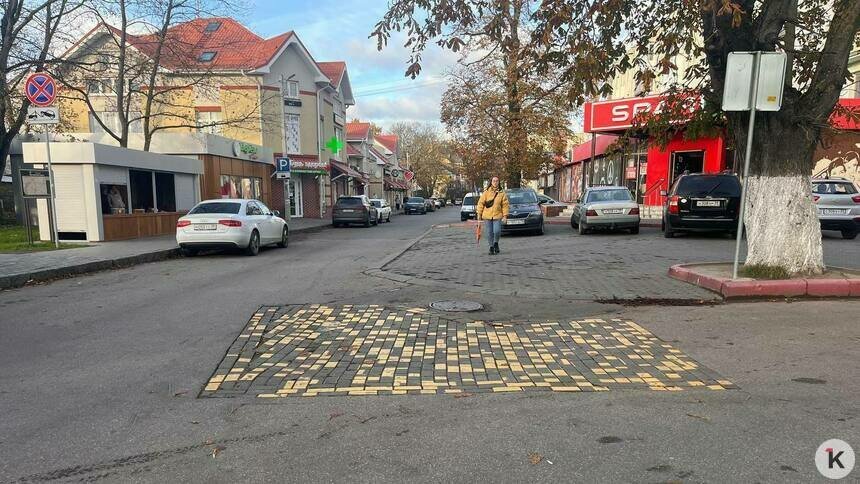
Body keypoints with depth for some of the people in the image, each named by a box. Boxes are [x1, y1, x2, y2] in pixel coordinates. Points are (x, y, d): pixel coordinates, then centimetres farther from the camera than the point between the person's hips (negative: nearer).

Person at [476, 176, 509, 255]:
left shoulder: (502, 193, 4)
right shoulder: (486, 192, 3)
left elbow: (505, 204, 3)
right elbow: (481, 203, 4)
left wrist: (505, 215, -4)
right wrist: (479, 214, 0)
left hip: (497, 216, -1)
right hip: (487, 216, 1)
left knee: (497, 231, -13)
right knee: (489, 233, 2)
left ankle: (496, 243, 16)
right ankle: (491, 247, 19)